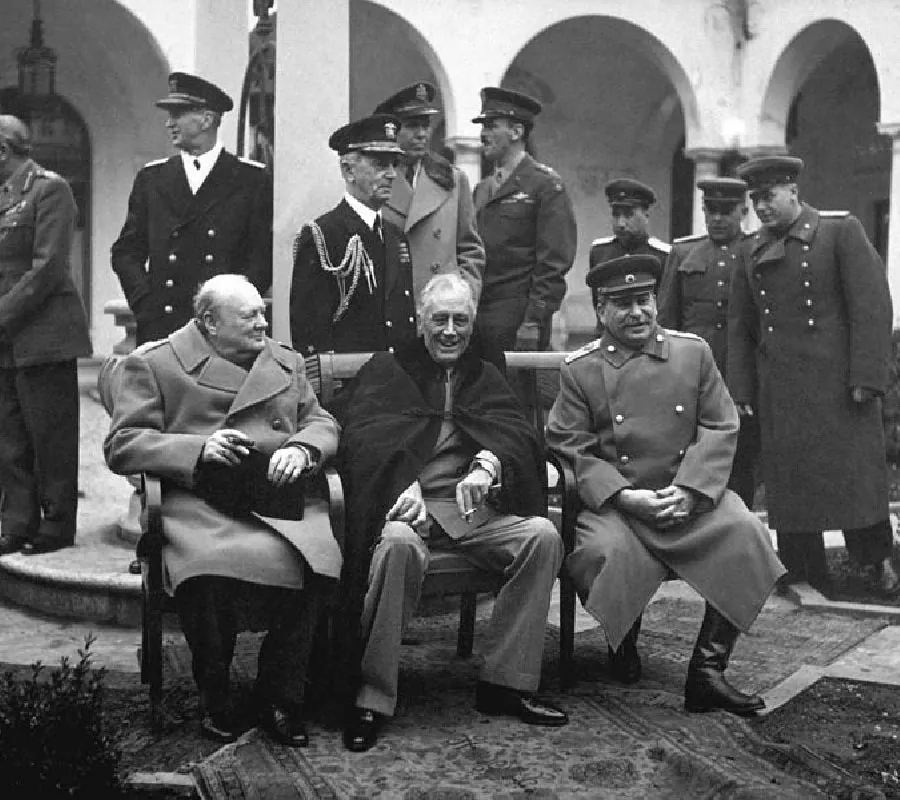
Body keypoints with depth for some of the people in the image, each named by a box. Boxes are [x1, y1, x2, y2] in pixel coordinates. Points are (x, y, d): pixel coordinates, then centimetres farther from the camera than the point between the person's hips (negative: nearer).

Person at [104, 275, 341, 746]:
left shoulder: (287, 363, 24)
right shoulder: (152, 364, 9)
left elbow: (322, 423, 22)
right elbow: (121, 447, 2)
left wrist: (301, 449, -3)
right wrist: (198, 449, -12)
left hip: (280, 496, 3)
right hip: (199, 503, -3)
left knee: (313, 564, -29)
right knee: (208, 571, -35)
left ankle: (280, 698, -8)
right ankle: (214, 699, -8)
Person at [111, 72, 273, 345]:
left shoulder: (252, 179, 4)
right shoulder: (151, 177, 13)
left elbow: (264, 256, 1)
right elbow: (125, 252, 14)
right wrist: (146, 303, 0)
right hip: (158, 327, 2)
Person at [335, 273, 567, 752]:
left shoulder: (485, 377, 23)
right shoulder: (386, 370, 13)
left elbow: (516, 432, 5)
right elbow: (362, 437, -5)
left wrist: (488, 465, -20)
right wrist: (404, 485, -25)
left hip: (473, 505, 4)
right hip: (405, 501, -4)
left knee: (543, 535, -22)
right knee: (397, 544, -37)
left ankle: (505, 683, -13)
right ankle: (371, 699, -26)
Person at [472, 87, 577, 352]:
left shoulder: (546, 186, -5)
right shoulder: (482, 189, 17)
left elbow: (554, 262, -11)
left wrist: (534, 323, -16)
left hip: (519, 320, -6)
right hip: (476, 316, 6)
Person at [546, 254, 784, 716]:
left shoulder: (694, 352, 9)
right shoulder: (579, 370, 4)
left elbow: (720, 430, 4)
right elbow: (571, 448, -1)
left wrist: (688, 491, -12)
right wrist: (625, 496, -16)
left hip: (692, 494, 2)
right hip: (615, 502, -2)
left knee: (745, 534, -25)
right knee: (606, 553, -32)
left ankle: (708, 670, -16)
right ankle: (623, 645, 3)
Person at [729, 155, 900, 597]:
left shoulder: (841, 231, -2)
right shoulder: (754, 252, 11)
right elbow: (741, 328, 15)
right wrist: (741, 390, 9)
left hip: (839, 384, -4)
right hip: (781, 391, 4)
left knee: (857, 475, 1)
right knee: (789, 482, 5)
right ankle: (807, 581, 15)